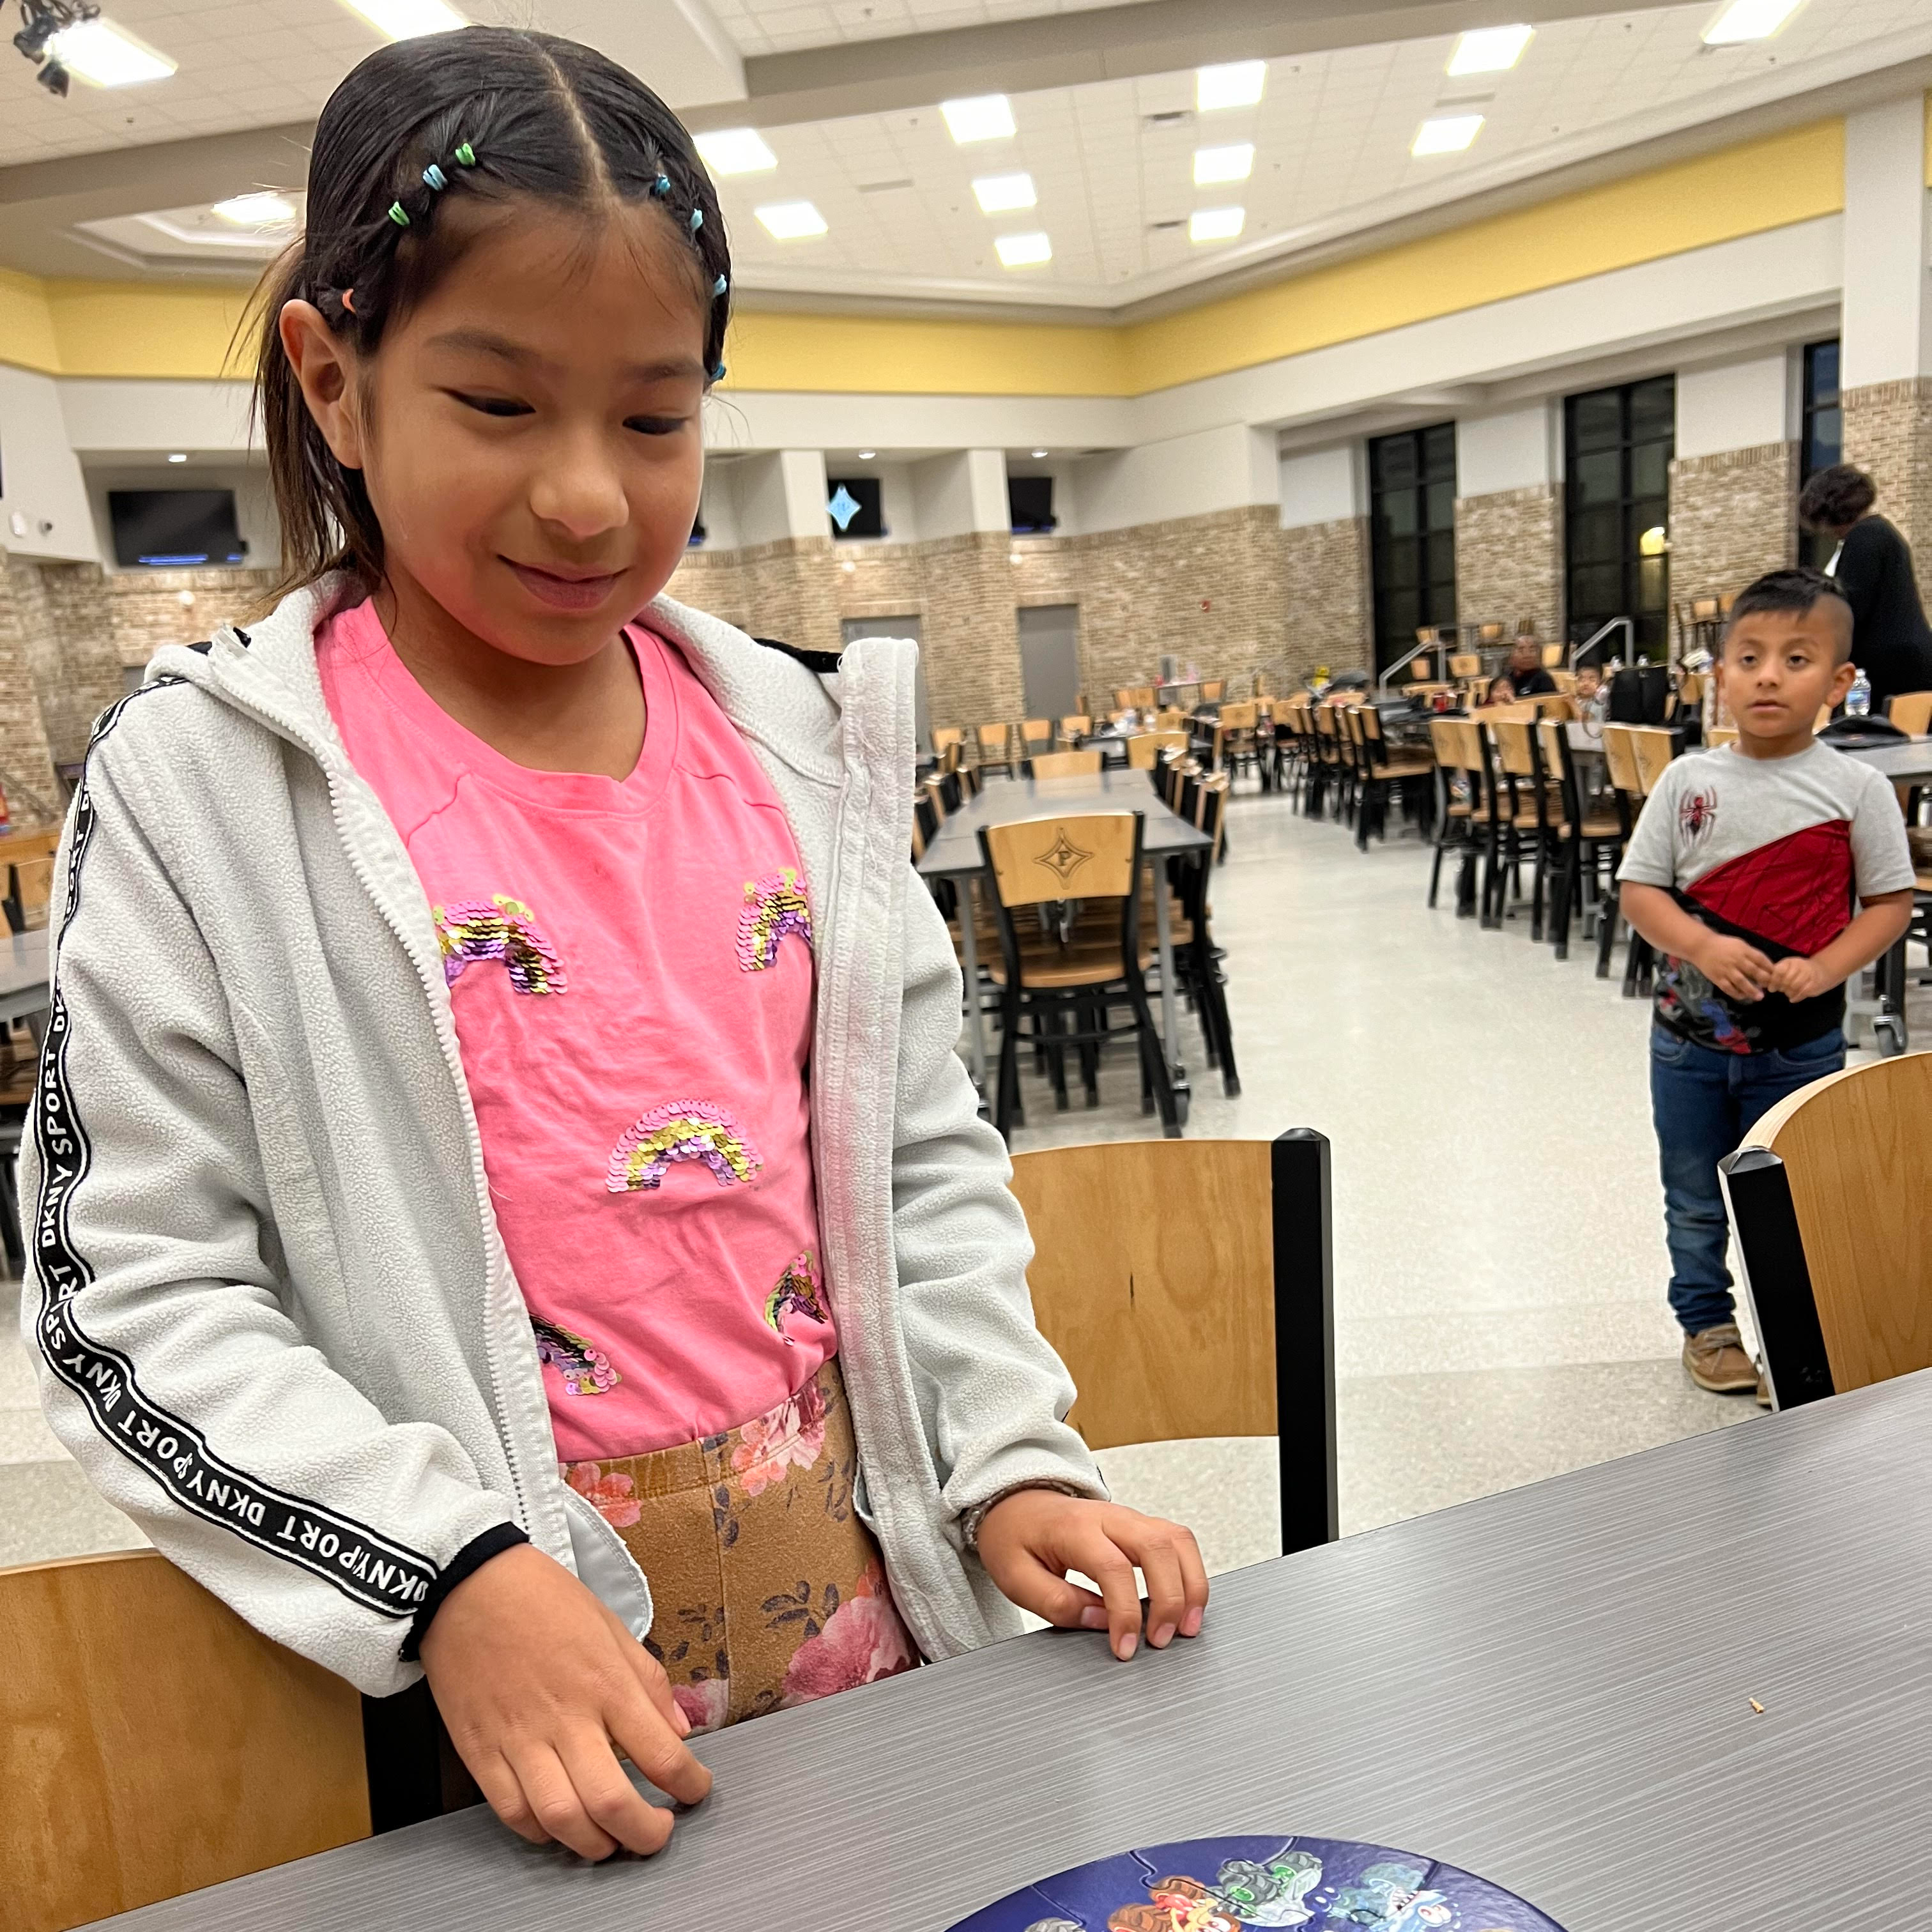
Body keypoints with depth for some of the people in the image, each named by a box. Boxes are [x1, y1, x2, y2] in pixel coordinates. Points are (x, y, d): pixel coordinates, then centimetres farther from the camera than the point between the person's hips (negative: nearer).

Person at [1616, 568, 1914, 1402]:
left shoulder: (1856, 789, -7)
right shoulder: (1690, 780, -4)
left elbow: (1891, 901, -2)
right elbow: (1638, 887, -2)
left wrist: (1825, 967, -18)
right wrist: (1702, 946, -19)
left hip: (1799, 1042, -1)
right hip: (1688, 1034, 2)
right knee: (1695, 1199, 16)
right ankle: (1706, 1321, 36)